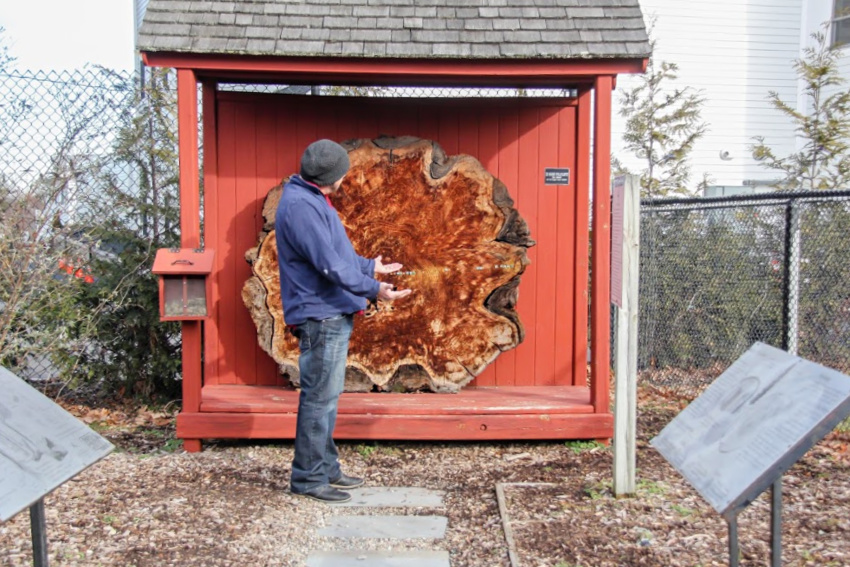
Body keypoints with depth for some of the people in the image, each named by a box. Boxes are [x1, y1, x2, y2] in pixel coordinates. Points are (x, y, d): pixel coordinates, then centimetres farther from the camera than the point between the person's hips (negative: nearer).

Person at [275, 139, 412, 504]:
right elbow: (329, 264, -23)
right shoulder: (299, 206, -18)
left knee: (327, 398, 16)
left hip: (333, 315, 11)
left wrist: (371, 266, 33)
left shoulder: (312, 200, 16)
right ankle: (308, 478, 6)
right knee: (319, 399, -4)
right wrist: (373, 289, -23)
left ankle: (326, 467, 26)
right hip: (319, 316, -11)